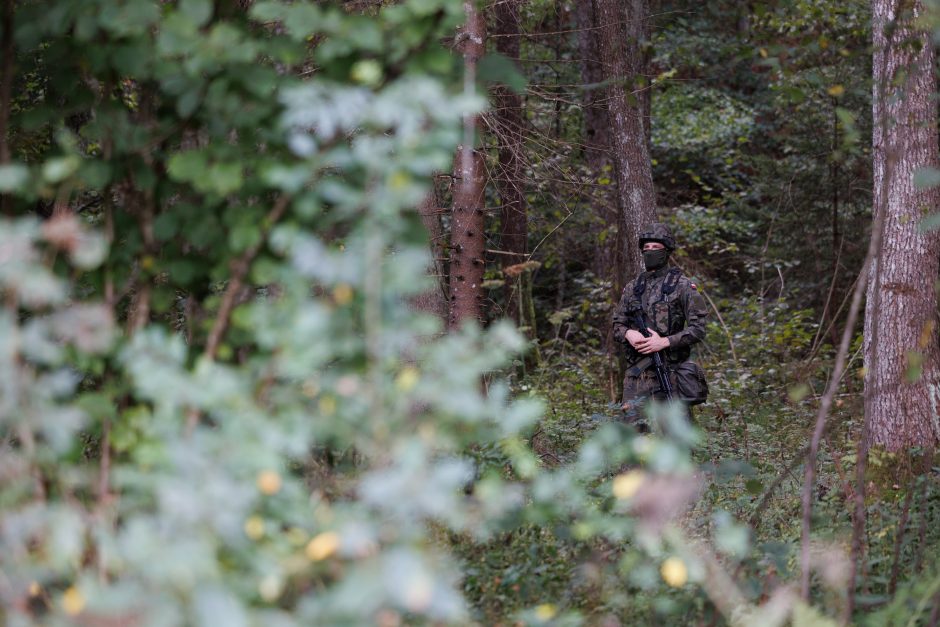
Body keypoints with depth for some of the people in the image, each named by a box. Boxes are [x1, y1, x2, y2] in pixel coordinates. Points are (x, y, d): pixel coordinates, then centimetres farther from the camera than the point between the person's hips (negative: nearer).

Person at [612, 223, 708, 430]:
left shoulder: (682, 286, 0)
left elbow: (698, 328, -5)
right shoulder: (632, 287, 14)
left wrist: (664, 342, -16)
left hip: (671, 370, -3)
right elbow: (617, 324, 18)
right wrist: (628, 333, -6)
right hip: (637, 372, 3)